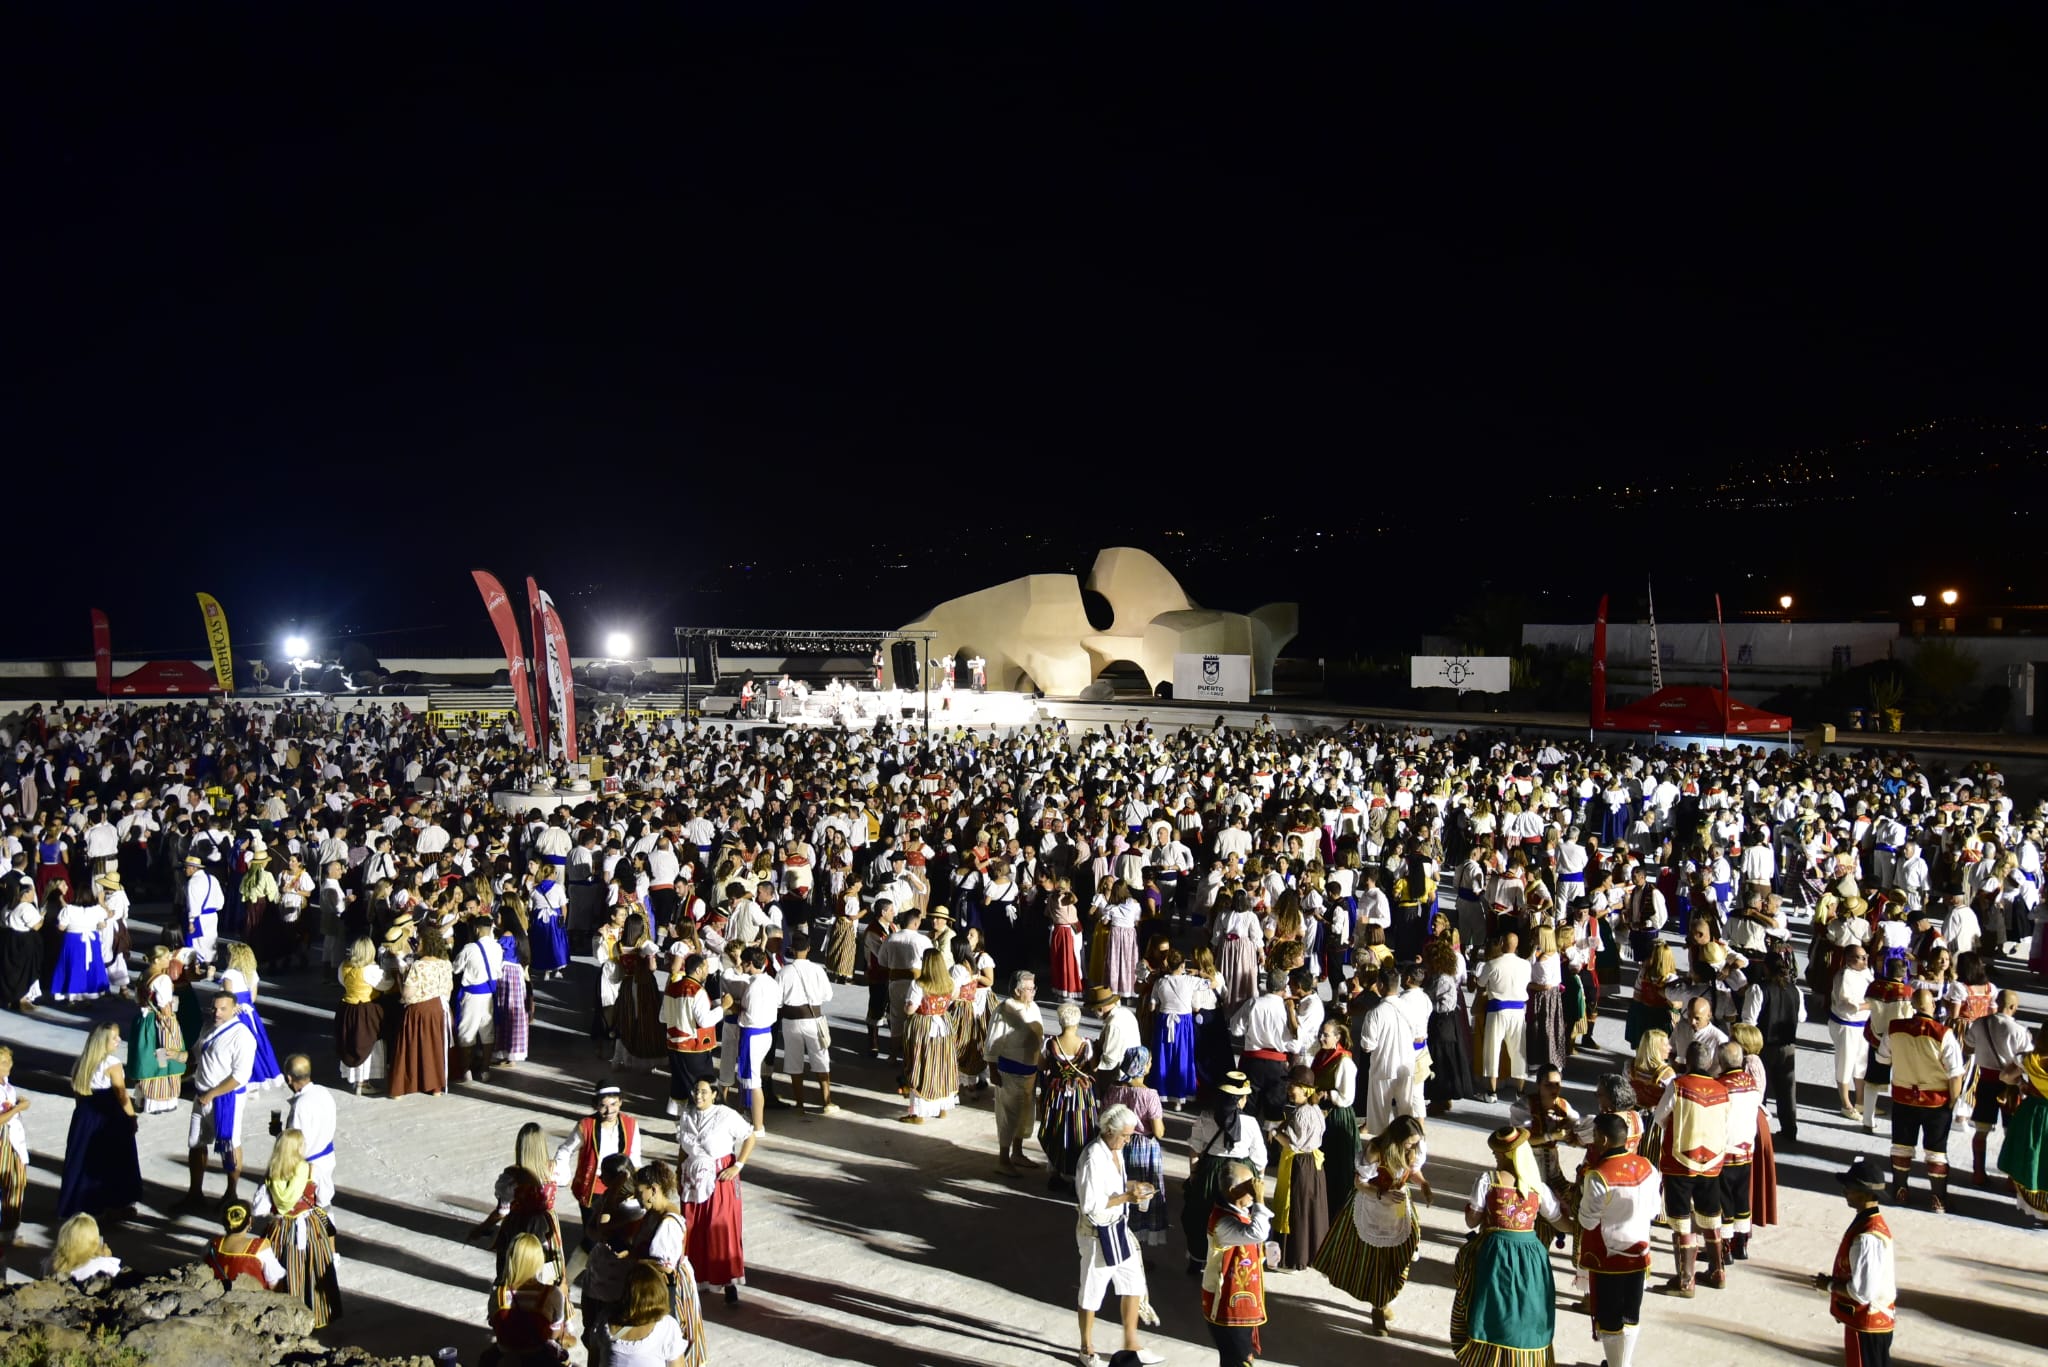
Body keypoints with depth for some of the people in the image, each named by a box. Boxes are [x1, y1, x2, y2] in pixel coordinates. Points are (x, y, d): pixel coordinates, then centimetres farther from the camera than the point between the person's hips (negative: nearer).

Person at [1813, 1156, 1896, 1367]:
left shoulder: (1867, 1238, -27)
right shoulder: (1874, 1223, 4)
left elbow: (1862, 1291, -27)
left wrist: (1829, 1284, -14)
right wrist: (1835, 1280, 9)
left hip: (1865, 1325, -10)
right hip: (1879, 1320, 10)